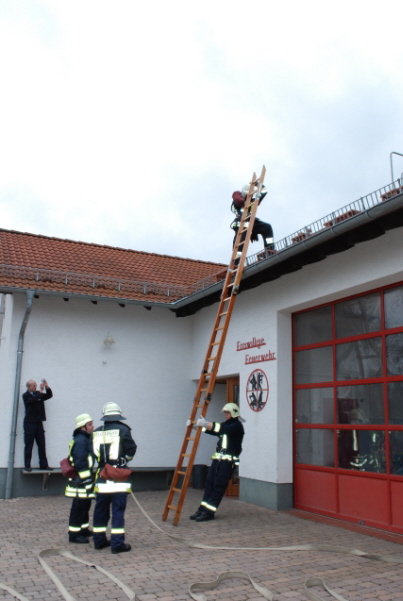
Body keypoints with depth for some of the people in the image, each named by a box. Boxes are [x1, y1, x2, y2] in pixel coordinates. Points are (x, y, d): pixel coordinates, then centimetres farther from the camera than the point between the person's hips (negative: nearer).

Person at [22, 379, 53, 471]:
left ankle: (43, 465, 8)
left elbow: (49, 395, 10)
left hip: (39, 422, 5)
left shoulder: (39, 394, 12)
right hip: (29, 423, -5)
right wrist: (40, 391, -24)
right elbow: (33, 400, -22)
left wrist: (47, 387, -5)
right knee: (29, 445, -1)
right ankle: (27, 466, 5)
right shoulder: (26, 395, -4)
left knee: (42, 445, 5)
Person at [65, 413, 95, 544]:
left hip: (86, 481, 11)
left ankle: (84, 530, 32)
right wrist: (87, 480, -23)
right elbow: (80, 463, -24)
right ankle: (74, 534, 4)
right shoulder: (80, 440, -20)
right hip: (81, 481, -11)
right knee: (78, 507, -3)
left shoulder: (86, 439, 14)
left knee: (85, 505, 19)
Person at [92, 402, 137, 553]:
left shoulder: (97, 432, 6)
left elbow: (95, 453, 9)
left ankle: (99, 540, 23)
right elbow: (131, 450, -6)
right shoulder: (123, 430, -8)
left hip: (101, 475, 5)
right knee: (118, 510, -2)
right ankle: (117, 543, -3)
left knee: (100, 509, 14)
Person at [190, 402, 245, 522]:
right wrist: (201, 424, -5)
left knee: (218, 485, -7)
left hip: (228, 460, -8)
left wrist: (207, 424, -37)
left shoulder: (237, 426, -7)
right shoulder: (226, 424, 20)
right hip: (218, 458, 8)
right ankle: (202, 509, 8)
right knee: (209, 482, 4)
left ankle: (209, 512, -4)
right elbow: (214, 430, 12)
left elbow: (224, 429, -26)